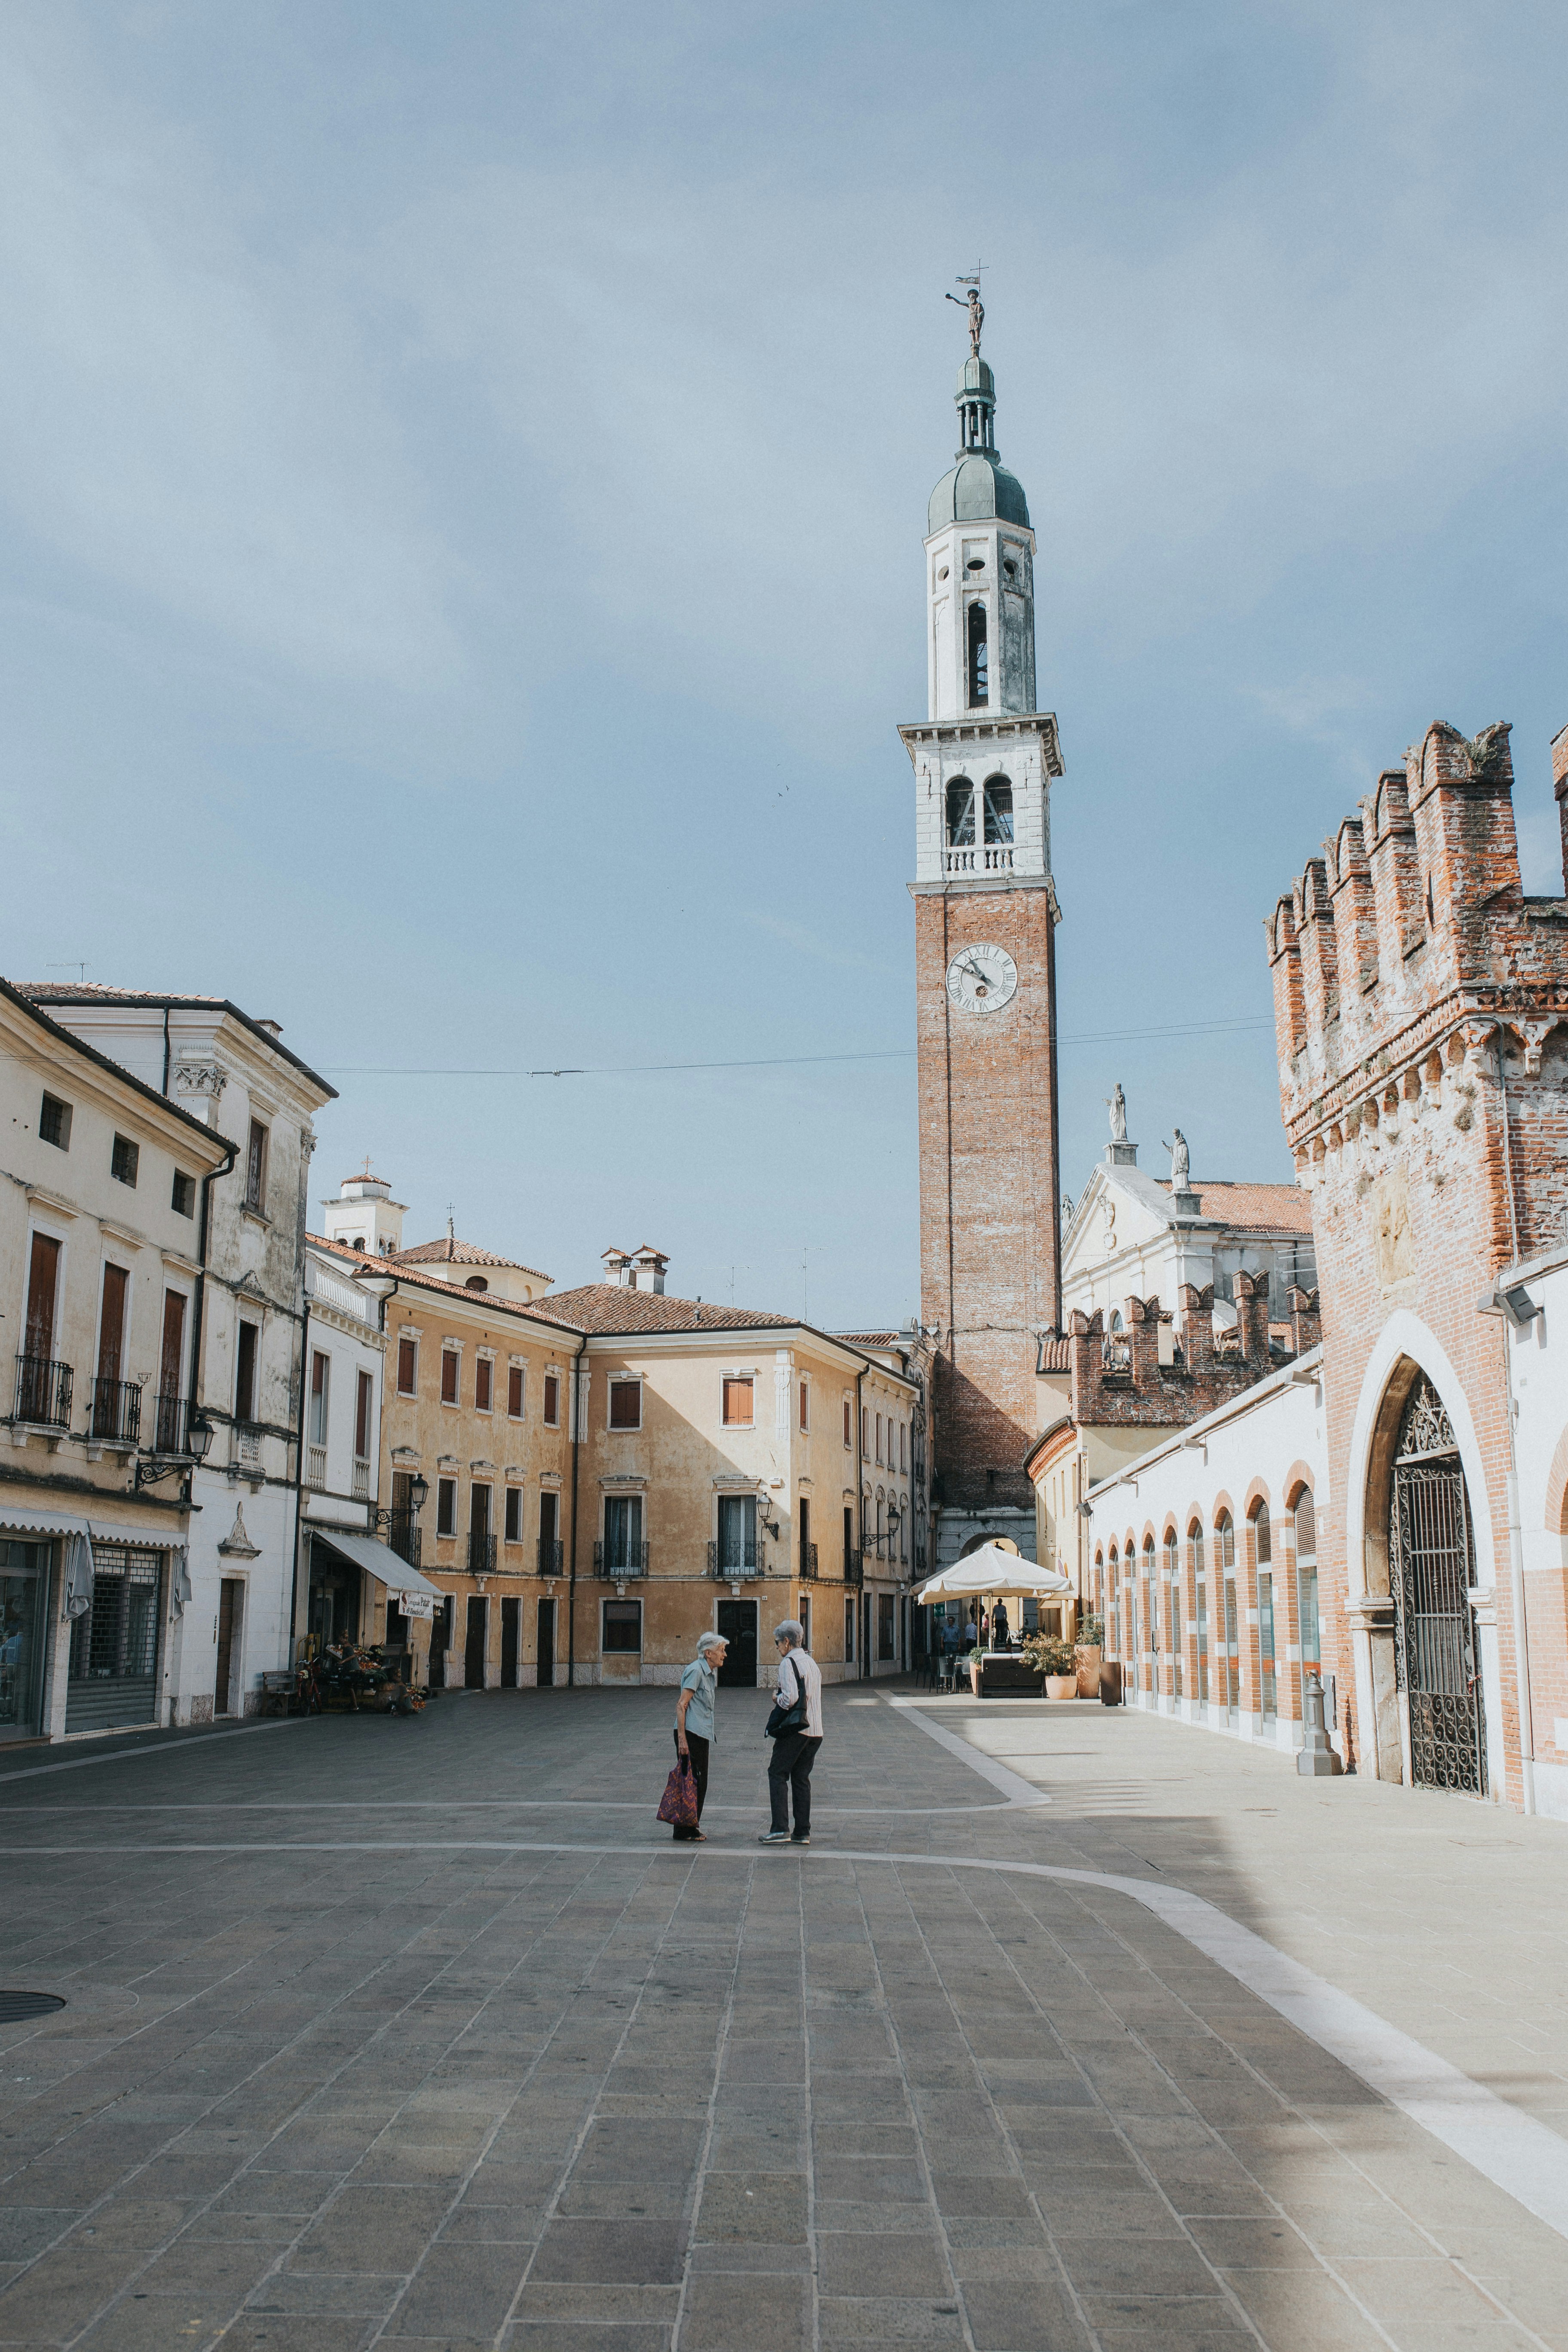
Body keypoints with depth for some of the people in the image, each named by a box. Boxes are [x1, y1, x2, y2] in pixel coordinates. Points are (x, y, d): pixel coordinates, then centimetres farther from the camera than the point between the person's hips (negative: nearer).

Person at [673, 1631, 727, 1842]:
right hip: (690, 1733, -10)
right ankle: (684, 1832, -1)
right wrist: (682, 1738, -23)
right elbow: (681, 1705, -18)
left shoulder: (711, 1672, 16)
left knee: (700, 1783, 12)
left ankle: (691, 1829, 19)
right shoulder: (696, 1671, -13)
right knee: (692, 1782, -7)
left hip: (702, 1735, 10)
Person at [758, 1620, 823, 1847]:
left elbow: (790, 1698, -20)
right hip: (815, 1730, 8)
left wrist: (777, 1698, -1)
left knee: (778, 1774, -2)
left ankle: (780, 1830, -10)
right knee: (801, 1778, 11)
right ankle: (803, 1832, 8)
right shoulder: (812, 1662, 17)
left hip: (795, 1729, -8)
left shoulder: (788, 1662, -10)